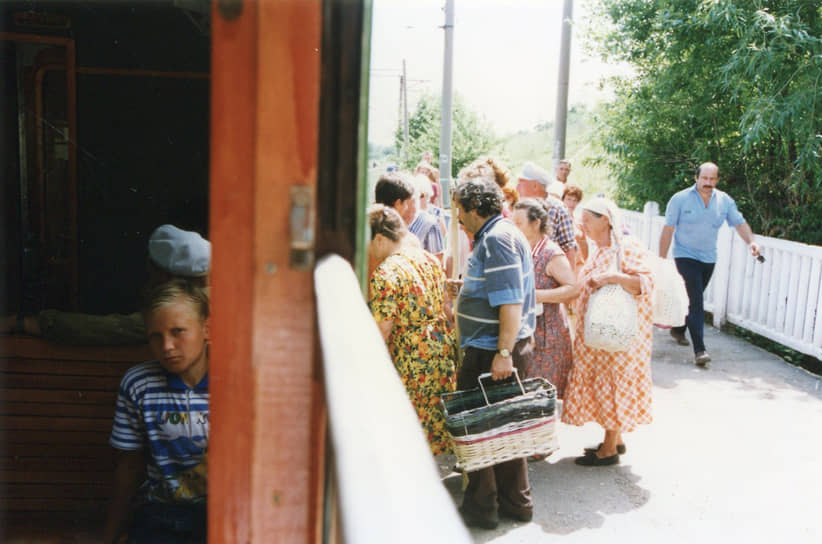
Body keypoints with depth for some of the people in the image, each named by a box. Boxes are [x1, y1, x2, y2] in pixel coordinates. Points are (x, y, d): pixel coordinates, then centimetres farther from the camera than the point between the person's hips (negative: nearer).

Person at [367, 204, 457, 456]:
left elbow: (383, 331, -18)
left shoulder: (384, 274, -17)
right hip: (445, 348, 8)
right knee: (441, 414, 19)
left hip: (411, 358, -8)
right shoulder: (429, 259, 7)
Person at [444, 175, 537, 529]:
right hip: (497, 349, 10)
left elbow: (511, 302, -24)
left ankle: (481, 507, 16)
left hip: (492, 353, -10)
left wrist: (504, 353, -26)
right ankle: (515, 502, 29)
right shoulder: (498, 234, 15)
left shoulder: (497, 238, -17)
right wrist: (466, 290, 17)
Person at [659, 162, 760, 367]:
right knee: (695, 302, -13)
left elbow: (739, 222, 6)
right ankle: (699, 349, -15)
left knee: (693, 298, 18)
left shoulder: (724, 201, 2)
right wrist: (662, 258, -9)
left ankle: (678, 329, 41)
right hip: (686, 256, -5)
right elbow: (668, 229, -8)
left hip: (709, 258, 5)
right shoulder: (680, 199, -9)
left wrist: (751, 241, -13)